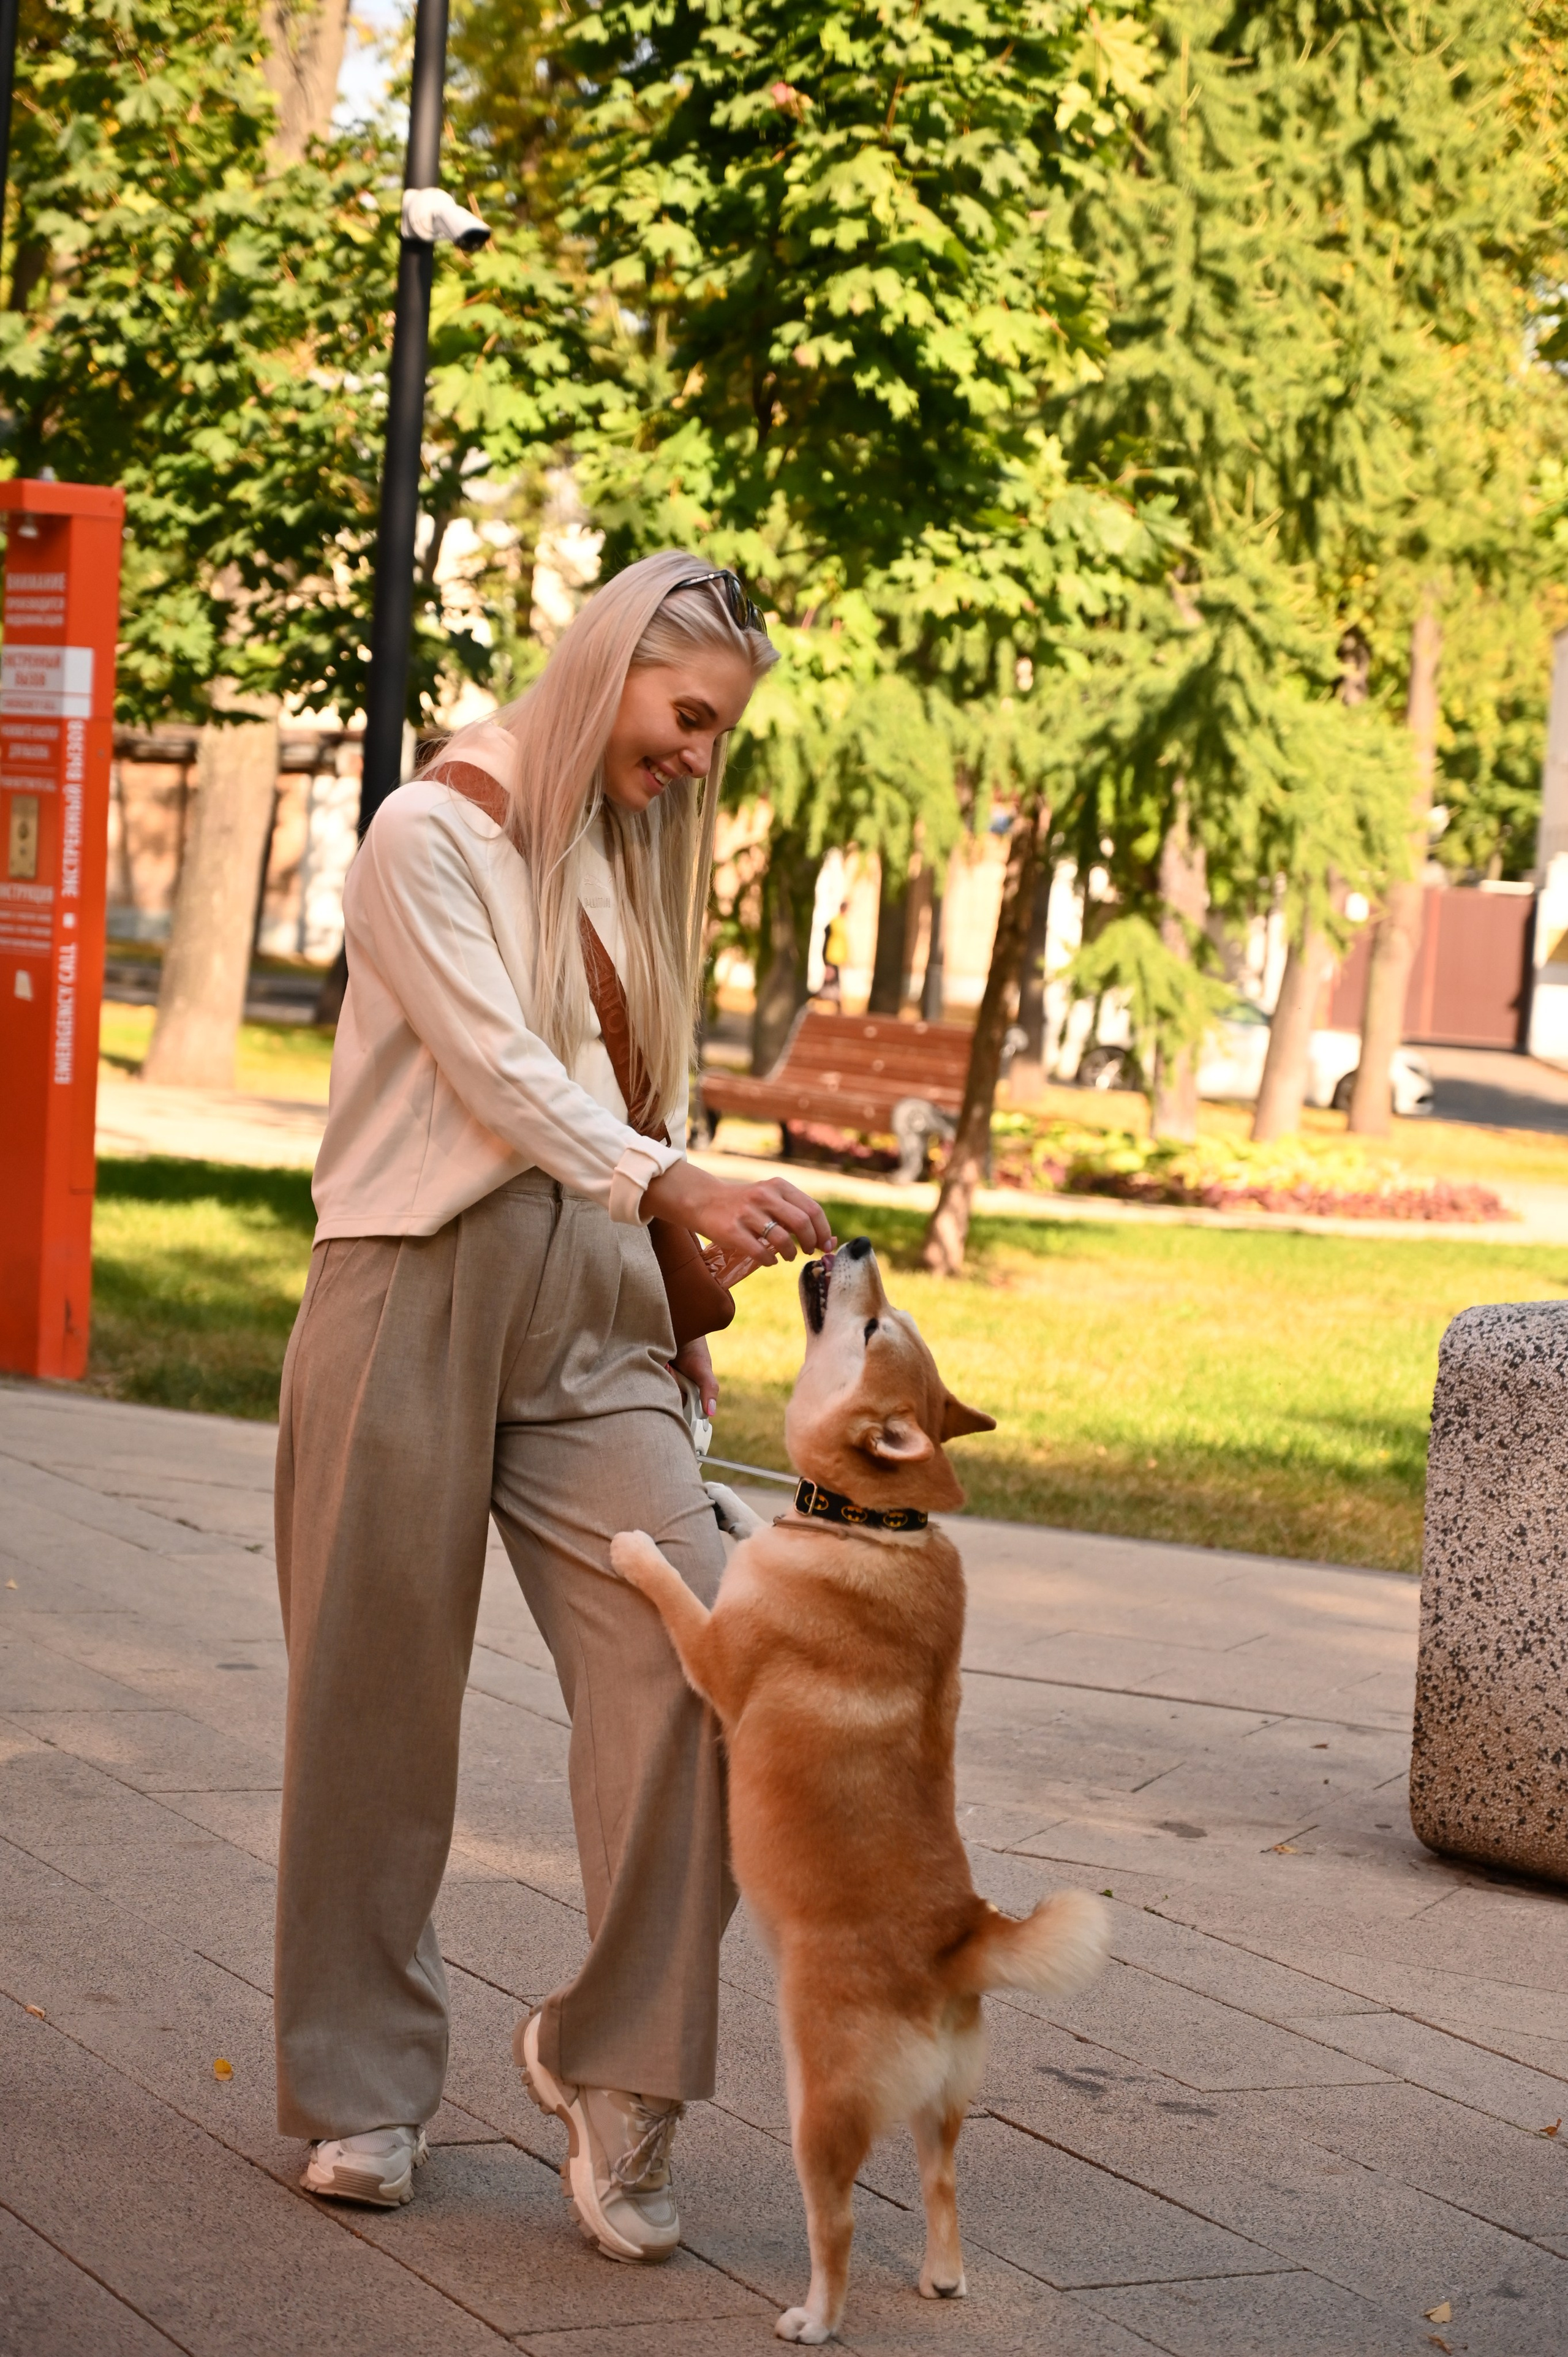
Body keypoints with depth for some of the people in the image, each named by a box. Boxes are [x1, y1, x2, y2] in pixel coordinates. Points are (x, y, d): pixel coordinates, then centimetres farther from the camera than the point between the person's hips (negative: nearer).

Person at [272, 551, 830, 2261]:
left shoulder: (626, 856, 20)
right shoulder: (431, 832, -3)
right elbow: (496, 1071, -15)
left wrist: (677, 1307, 18)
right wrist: (681, 1188, -27)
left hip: (589, 1312, 6)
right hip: (417, 1288, -6)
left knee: (687, 1647, -12)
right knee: (381, 1691, 1)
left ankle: (611, 2054, -1)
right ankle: (361, 2088, 14)